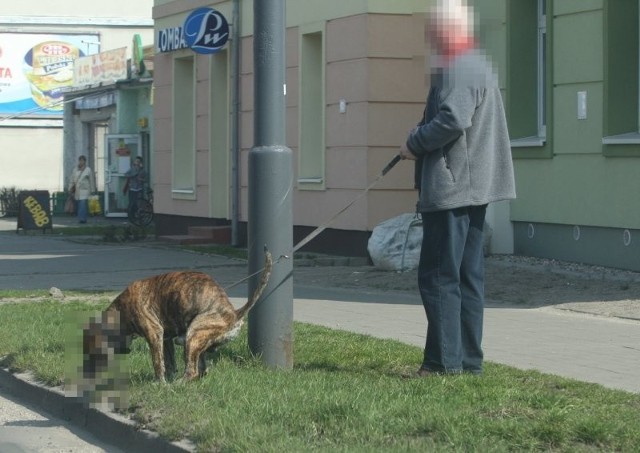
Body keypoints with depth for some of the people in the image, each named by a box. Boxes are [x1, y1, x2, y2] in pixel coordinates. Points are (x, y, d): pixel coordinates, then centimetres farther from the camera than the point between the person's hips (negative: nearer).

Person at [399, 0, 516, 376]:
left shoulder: (459, 69, -15)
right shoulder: (480, 64, 19)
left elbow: (454, 120, -26)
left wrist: (414, 144, -12)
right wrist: (421, 143, 10)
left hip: (452, 186, -11)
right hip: (475, 187, 11)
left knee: (439, 277, -6)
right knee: (468, 275, 12)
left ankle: (445, 361, -6)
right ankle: (470, 360, 15)